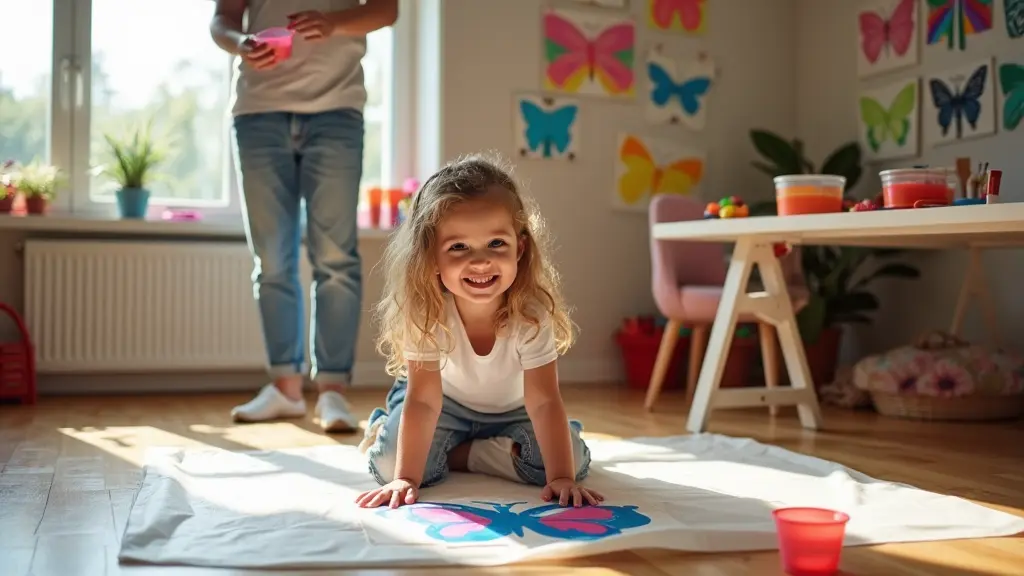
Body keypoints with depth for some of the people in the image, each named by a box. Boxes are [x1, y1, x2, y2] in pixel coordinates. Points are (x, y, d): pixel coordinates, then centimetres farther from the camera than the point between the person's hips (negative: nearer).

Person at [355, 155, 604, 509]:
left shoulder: (531, 312, -32)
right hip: (445, 403, -1)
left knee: (572, 456, -21)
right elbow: (423, 400, -30)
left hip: (511, 410, 1)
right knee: (389, 462, -24)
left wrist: (562, 478, -38)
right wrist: (405, 478, -37)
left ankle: (455, 454, -5)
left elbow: (543, 401, -31)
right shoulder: (426, 312, -31)